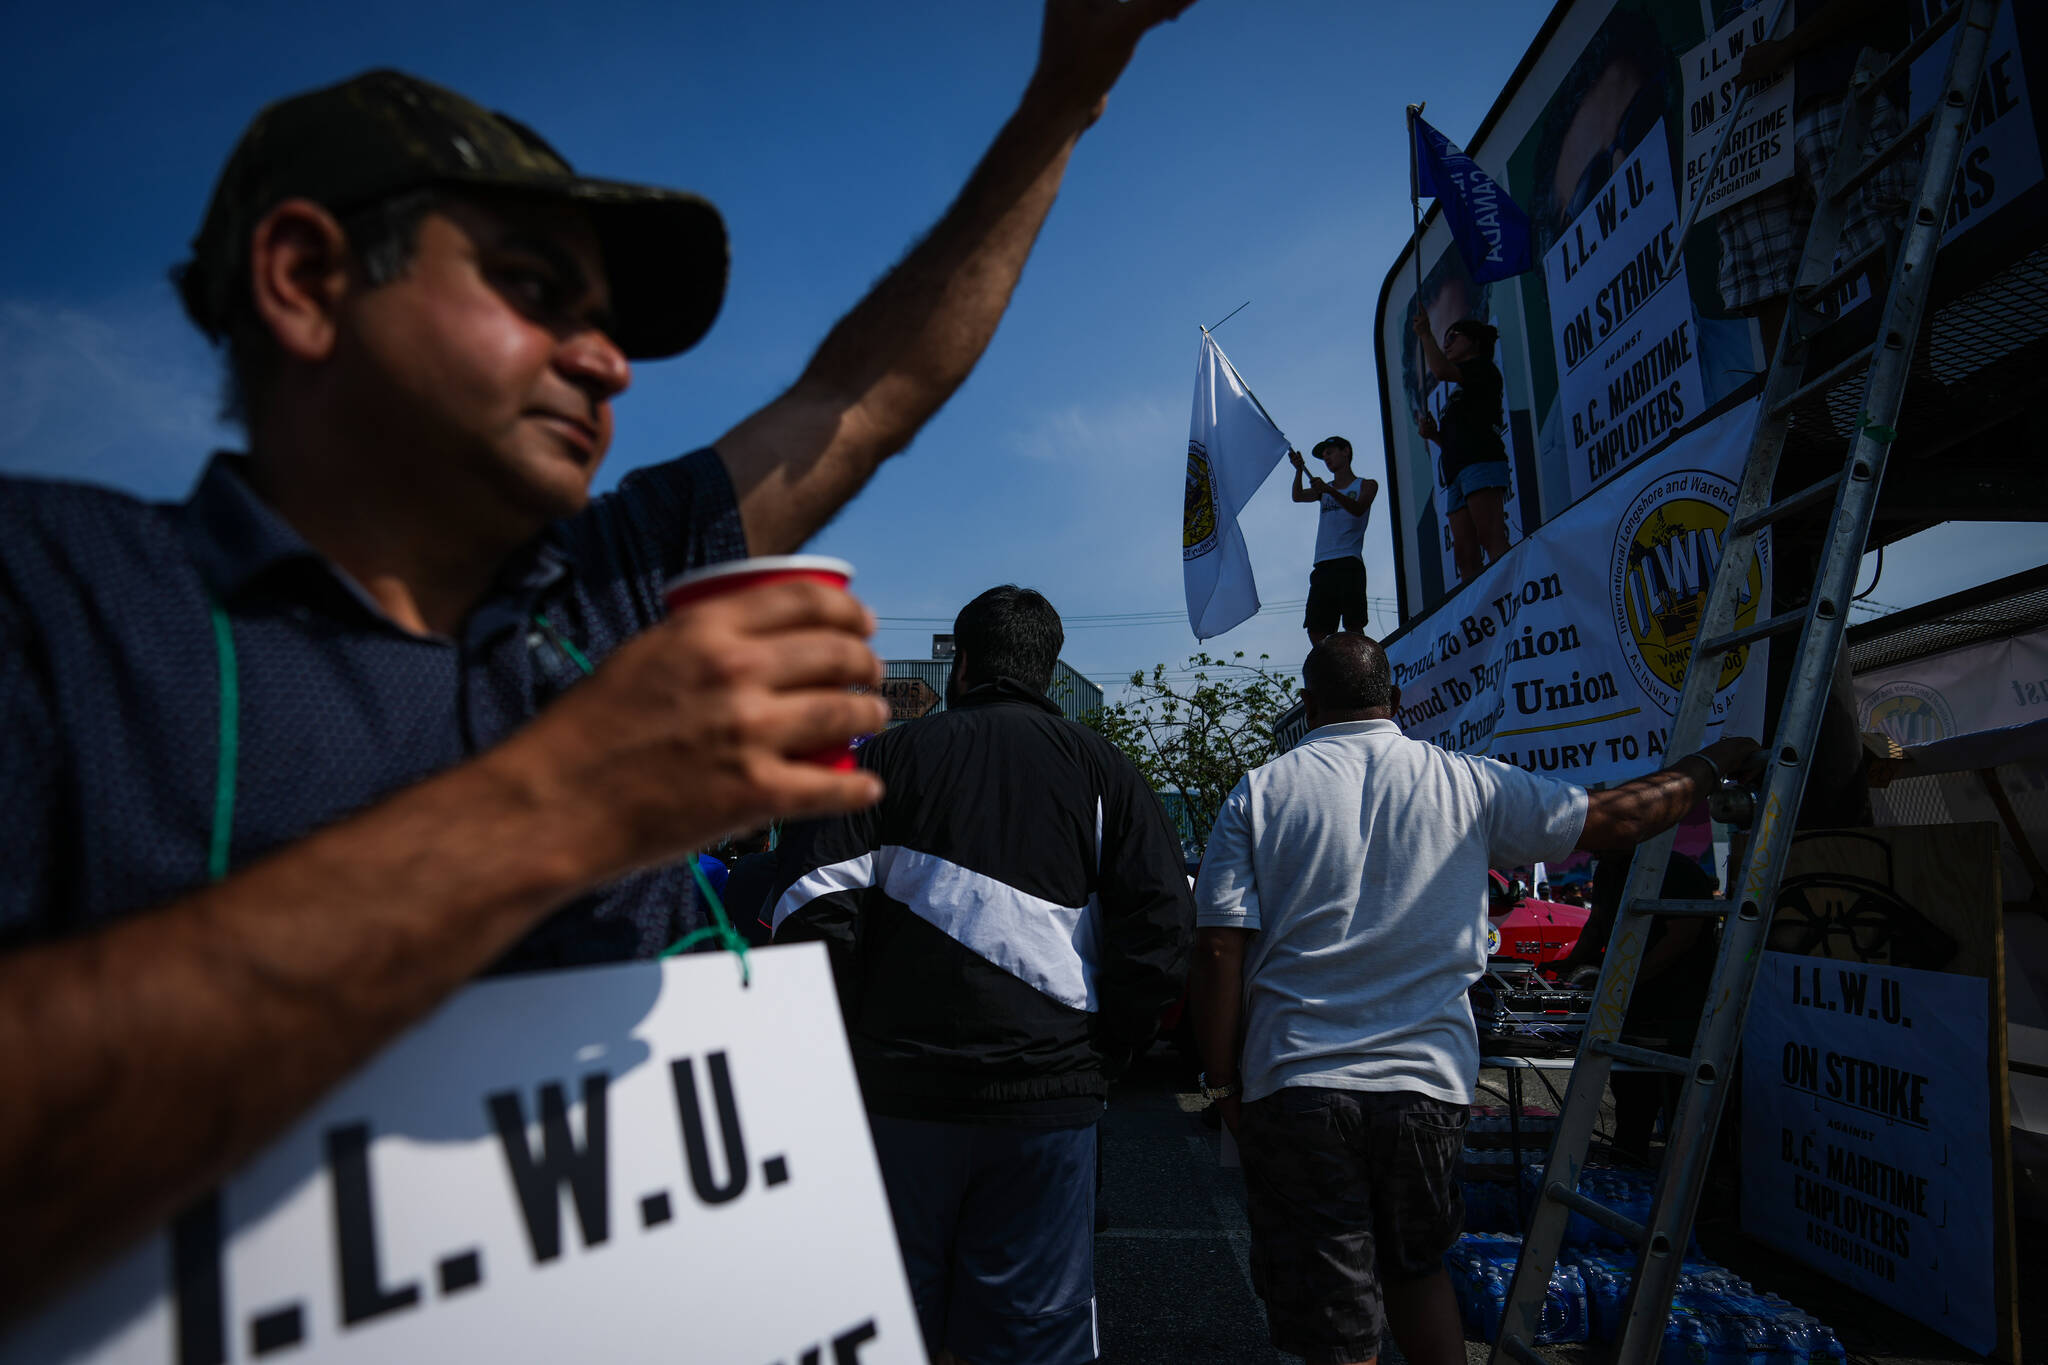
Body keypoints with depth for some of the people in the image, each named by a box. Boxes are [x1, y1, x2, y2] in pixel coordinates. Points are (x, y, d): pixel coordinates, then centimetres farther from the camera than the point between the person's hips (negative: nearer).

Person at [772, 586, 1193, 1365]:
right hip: (1048, 1099, 0)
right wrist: (1101, 1059, 4)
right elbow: (1163, 930, -4)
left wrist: (860, 1049, 4)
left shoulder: (886, 758, 4)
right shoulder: (1099, 768, 6)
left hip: (897, 1094, 0)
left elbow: (812, 913, -6)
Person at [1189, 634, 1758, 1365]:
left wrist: (1222, 1082, 3)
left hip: (1294, 1086, -2)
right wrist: (1709, 764, 28)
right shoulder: (1469, 783, 2)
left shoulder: (1258, 793, -2)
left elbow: (1220, 950, -7)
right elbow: (1617, 817, 10)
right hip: (1427, 1082, 2)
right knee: (1416, 1267, 27)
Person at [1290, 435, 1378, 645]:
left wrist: (1330, 490, -22)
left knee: (1353, 625, -16)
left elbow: (1358, 509, -8)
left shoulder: (1366, 485, 12)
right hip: (1323, 565, 5)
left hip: (1349, 563, -5)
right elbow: (1298, 497, 7)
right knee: (1316, 630, -3)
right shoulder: (1325, 488, 26)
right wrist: (1299, 471, -10)